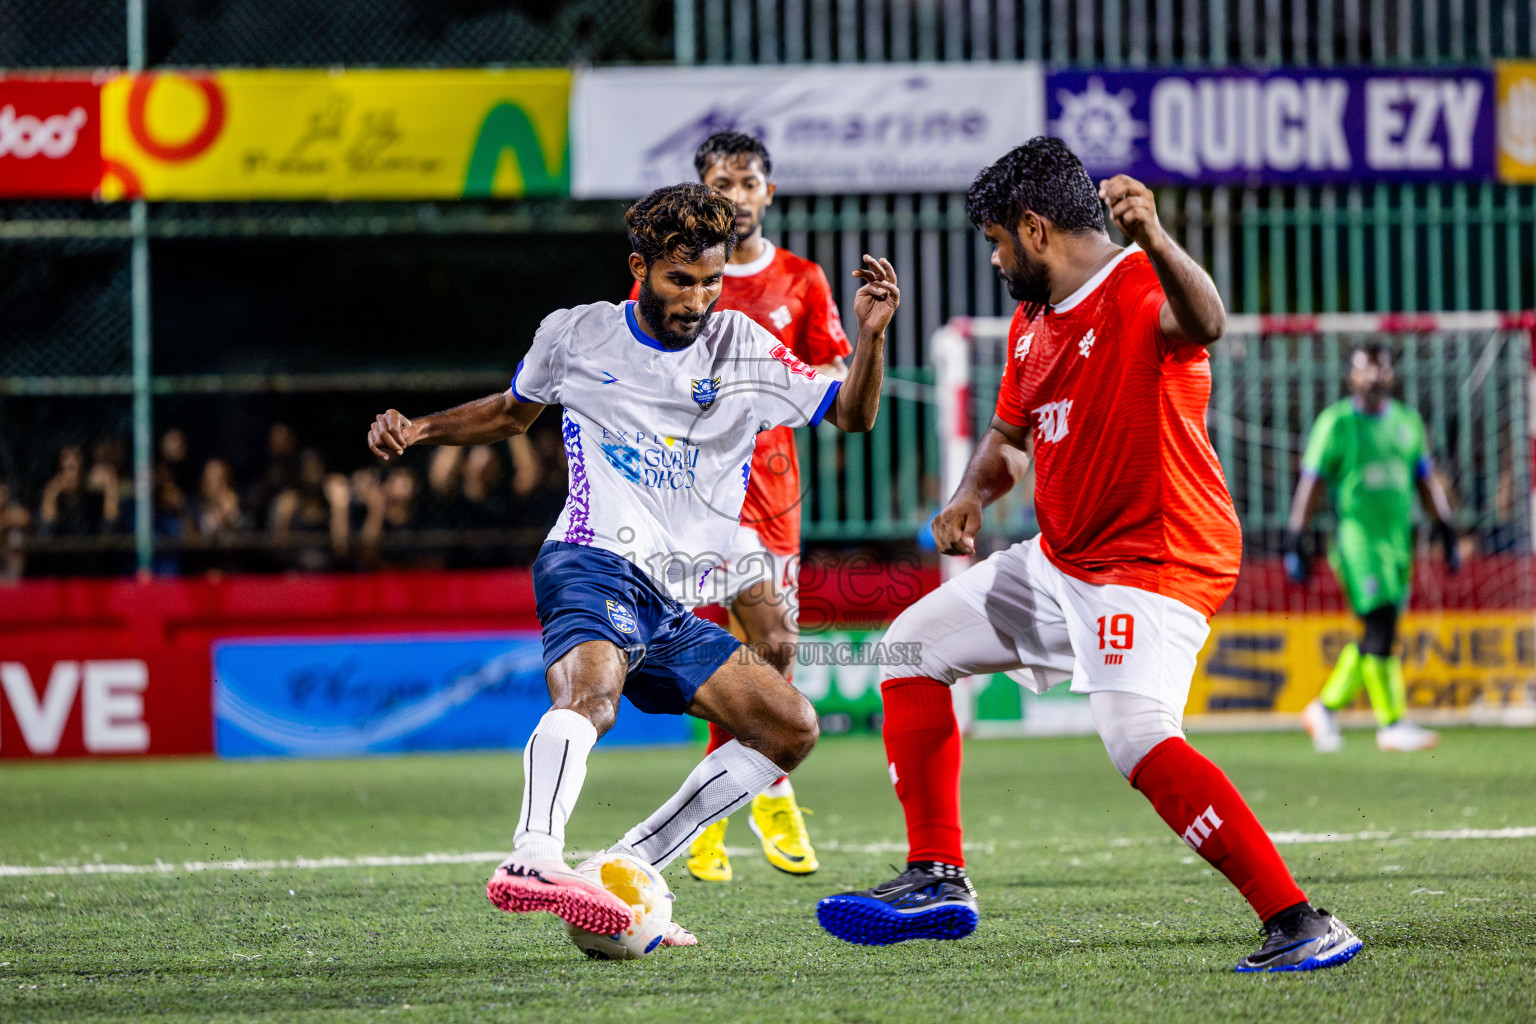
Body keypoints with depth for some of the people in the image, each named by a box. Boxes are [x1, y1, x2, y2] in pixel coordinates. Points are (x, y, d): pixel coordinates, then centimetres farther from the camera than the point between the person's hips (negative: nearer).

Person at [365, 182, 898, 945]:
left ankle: (625, 868, -6)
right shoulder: (576, 336, 7)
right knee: (590, 689, -36)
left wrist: (872, 337, -8)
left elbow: (852, 415, 10)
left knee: (791, 727, -6)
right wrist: (419, 430, 11)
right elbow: (512, 411, 25)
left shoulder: (741, 349, 11)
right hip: (593, 566, -5)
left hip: (672, 609, 5)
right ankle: (534, 857, -61)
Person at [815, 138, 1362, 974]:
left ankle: (1302, 926, -31)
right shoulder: (1031, 322, 12)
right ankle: (937, 879, 21)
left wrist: (1153, 241, -62)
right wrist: (973, 494, 3)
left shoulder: (1141, 291, -18)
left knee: (1140, 740, -30)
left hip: (1155, 567, -10)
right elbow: (1010, 434, 26)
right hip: (1061, 559, 10)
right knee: (912, 648, 17)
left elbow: (1204, 324, -42)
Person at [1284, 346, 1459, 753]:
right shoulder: (1336, 423, -1)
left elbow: (1426, 482, 21)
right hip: (1355, 535, -6)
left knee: (1378, 637, 6)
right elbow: (1311, 484, -2)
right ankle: (1391, 724, -12)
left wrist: (1447, 531, 15)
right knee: (1381, 625, -14)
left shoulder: (1408, 422, 15)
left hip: (1399, 539, 6)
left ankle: (1325, 708, 21)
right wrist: (1295, 543, -7)